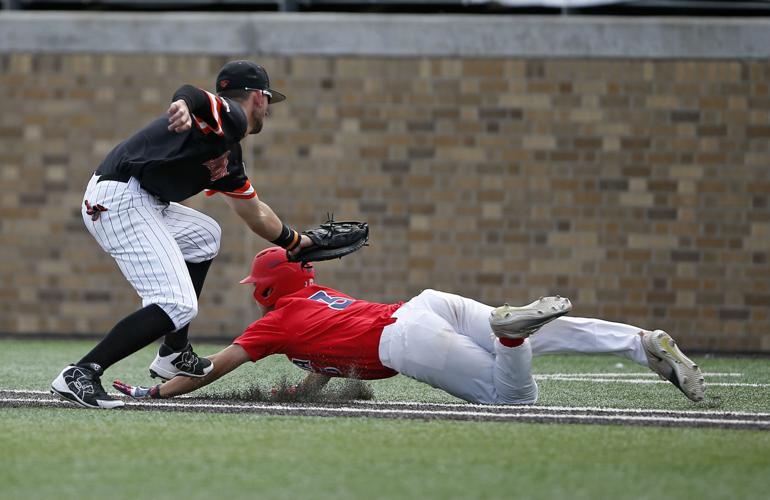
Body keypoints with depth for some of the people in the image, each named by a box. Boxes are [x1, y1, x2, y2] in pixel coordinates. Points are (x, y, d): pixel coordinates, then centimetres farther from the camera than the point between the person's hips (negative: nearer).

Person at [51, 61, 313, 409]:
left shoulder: (229, 153, 27)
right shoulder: (229, 117, -3)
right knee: (177, 306, -18)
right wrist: (183, 105, -50)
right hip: (121, 197, -11)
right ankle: (81, 374, -21)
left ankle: (173, 356, 27)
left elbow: (254, 212, 42)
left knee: (204, 236, 32)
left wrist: (295, 242, 54)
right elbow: (192, 95, -27)